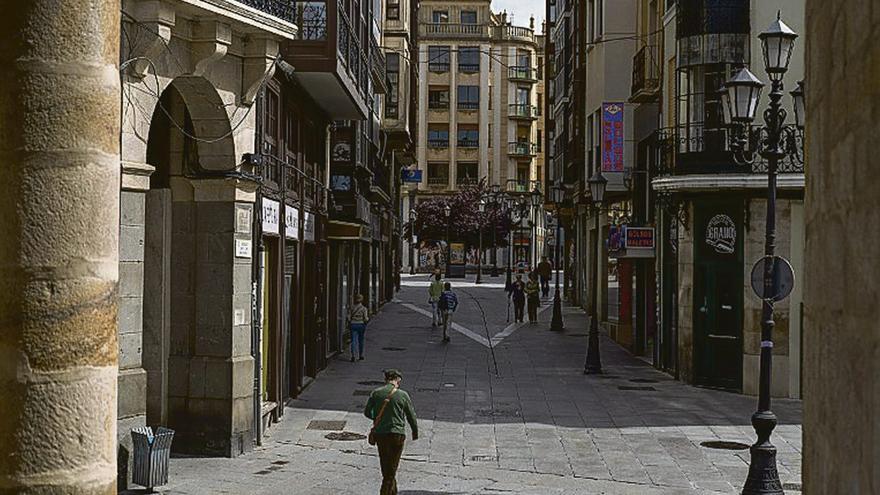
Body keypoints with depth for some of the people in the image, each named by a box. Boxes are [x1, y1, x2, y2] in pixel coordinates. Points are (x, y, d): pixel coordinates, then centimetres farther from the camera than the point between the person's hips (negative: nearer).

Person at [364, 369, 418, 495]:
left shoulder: (376, 393, -1)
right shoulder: (402, 395, -6)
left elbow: (367, 412, 3)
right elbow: (411, 416, 1)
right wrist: (415, 432, 17)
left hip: (380, 434, 3)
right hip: (397, 434, -3)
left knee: (386, 466, 17)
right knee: (392, 468, 3)